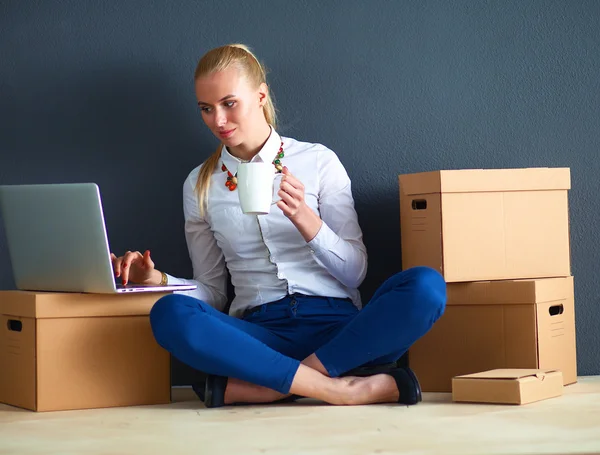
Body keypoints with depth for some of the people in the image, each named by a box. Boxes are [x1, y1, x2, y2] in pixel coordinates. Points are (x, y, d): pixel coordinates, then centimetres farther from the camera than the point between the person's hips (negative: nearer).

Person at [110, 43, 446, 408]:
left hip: (337, 327, 0)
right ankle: (337, 388, -32)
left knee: (426, 286, -29)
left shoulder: (318, 161, 8)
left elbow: (355, 272, 5)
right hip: (261, 331, 0)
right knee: (169, 315, -30)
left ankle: (245, 387, -30)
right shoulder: (200, 185, 15)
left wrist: (305, 219, -11)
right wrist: (157, 279, -2)